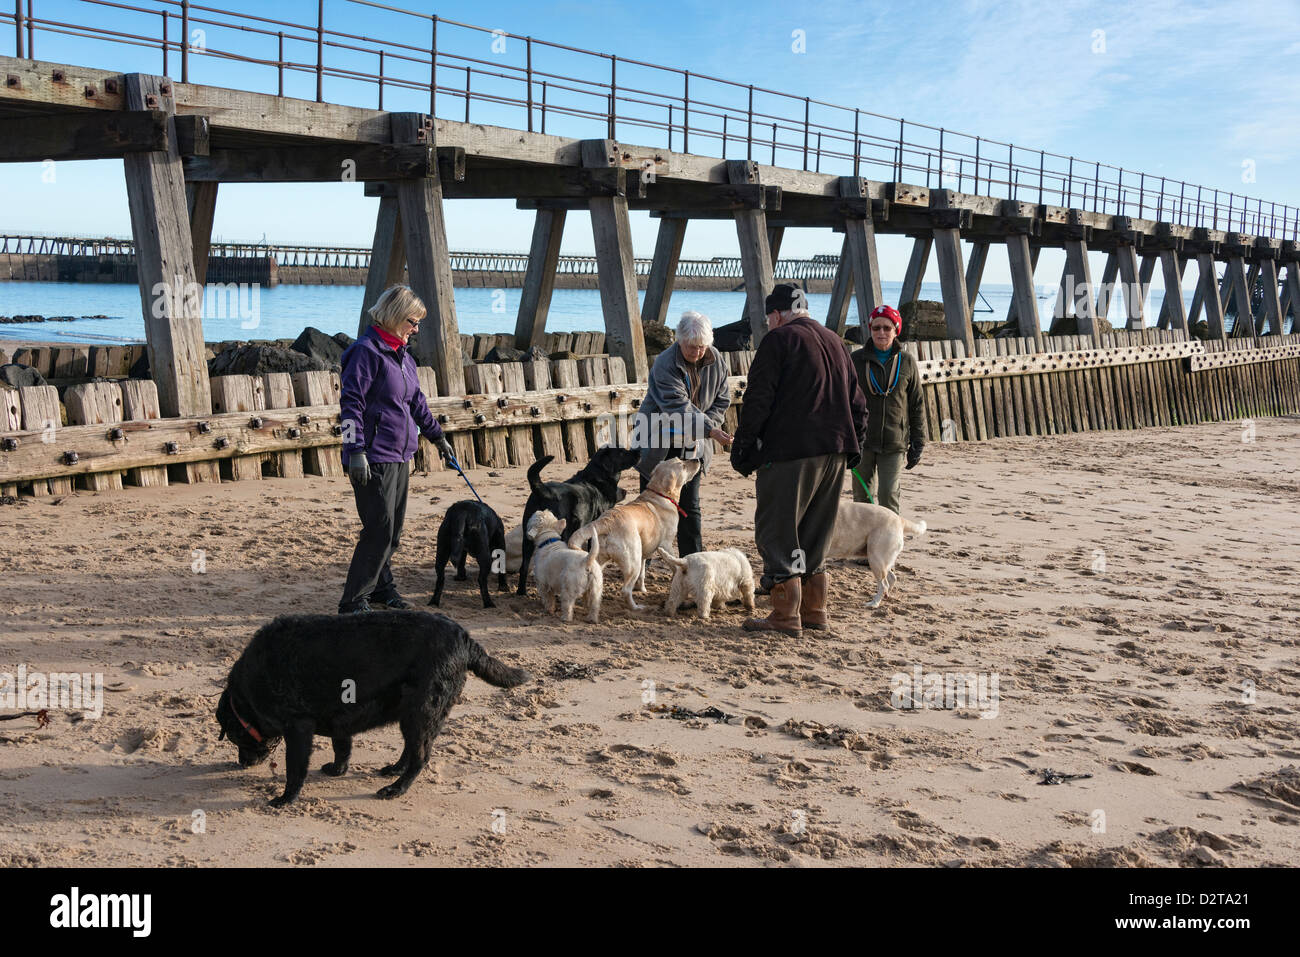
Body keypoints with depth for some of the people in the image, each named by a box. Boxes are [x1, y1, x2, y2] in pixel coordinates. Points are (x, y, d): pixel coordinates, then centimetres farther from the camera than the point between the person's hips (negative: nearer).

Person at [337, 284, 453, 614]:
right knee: (380, 531, -9)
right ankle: (353, 602, -2)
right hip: (374, 458, -9)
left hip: (399, 457, 9)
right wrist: (356, 450, -22)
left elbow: (416, 402, 27)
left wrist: (437, 436, 32)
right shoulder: (367, 351, -11)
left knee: (392, 530, 13)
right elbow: (351, 402, -16)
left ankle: (380, 586, 27)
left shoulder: (403, 355, 17)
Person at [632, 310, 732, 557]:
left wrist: (700, 430, -10)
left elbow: (721, 401, 5)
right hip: (658, 442, -4)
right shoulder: (665, 364, -20)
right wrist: (711, 430, -38)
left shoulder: (717, 362, -3)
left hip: (691, 444, 4)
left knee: (690, 505, 4)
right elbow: (679, 406, -28)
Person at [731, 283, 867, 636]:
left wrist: (744, 445, -6)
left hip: (790, 451, -7)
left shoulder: (778, 339, -5)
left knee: (777, 530, -1)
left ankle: (786, 615, -2)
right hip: (834, 451, 8)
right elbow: (857, 402, 20)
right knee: (814, 532, 16)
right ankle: (814, 610, 20)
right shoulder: (834, 341, 18)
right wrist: (852, 445, 24)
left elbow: (758, 399, -11)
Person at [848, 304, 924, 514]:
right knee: (862, 497, 3)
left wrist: (917, 443, 6)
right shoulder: (856, 360, 5)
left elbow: (917, 406, 11)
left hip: (894, 443, 0)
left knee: (889, 496, -7)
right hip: (862, 441, 1)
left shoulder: (907, 363, 7)